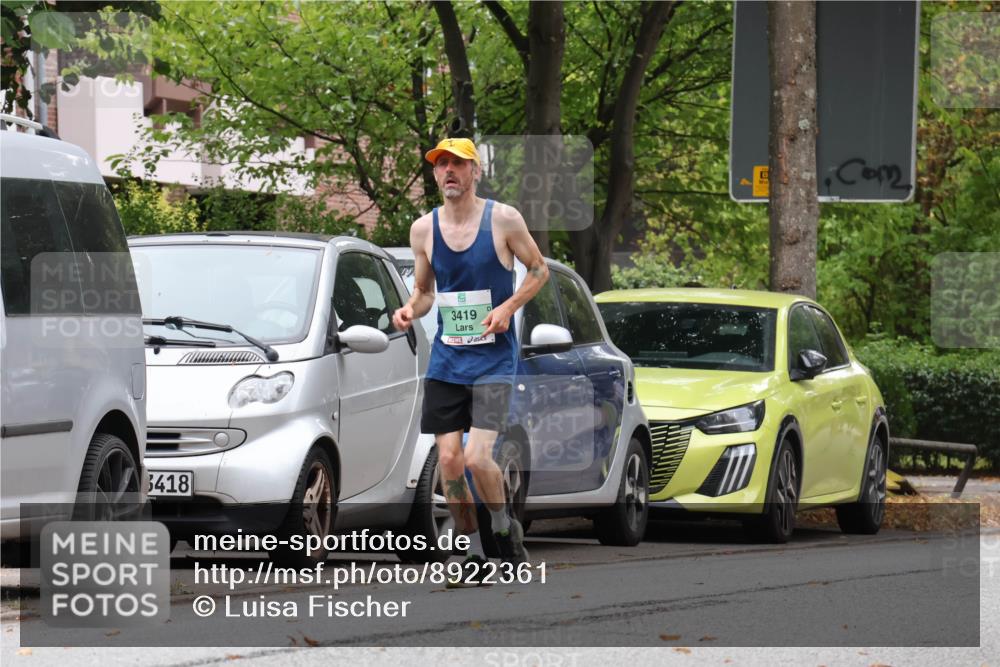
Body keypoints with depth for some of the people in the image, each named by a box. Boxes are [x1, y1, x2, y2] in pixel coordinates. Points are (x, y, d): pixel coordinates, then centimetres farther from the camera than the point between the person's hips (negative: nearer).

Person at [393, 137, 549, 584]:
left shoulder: (503, 220, -6)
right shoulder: (423, 229, 4)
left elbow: (539, 270, 4)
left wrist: (509, 307, -12)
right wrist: (410, 309, -7)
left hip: (493, 358, -4)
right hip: (445, 359, 4)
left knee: (478, 458, -16)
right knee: (448, 459, -2)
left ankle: (504, 528, 12)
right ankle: (474, 551, 12)